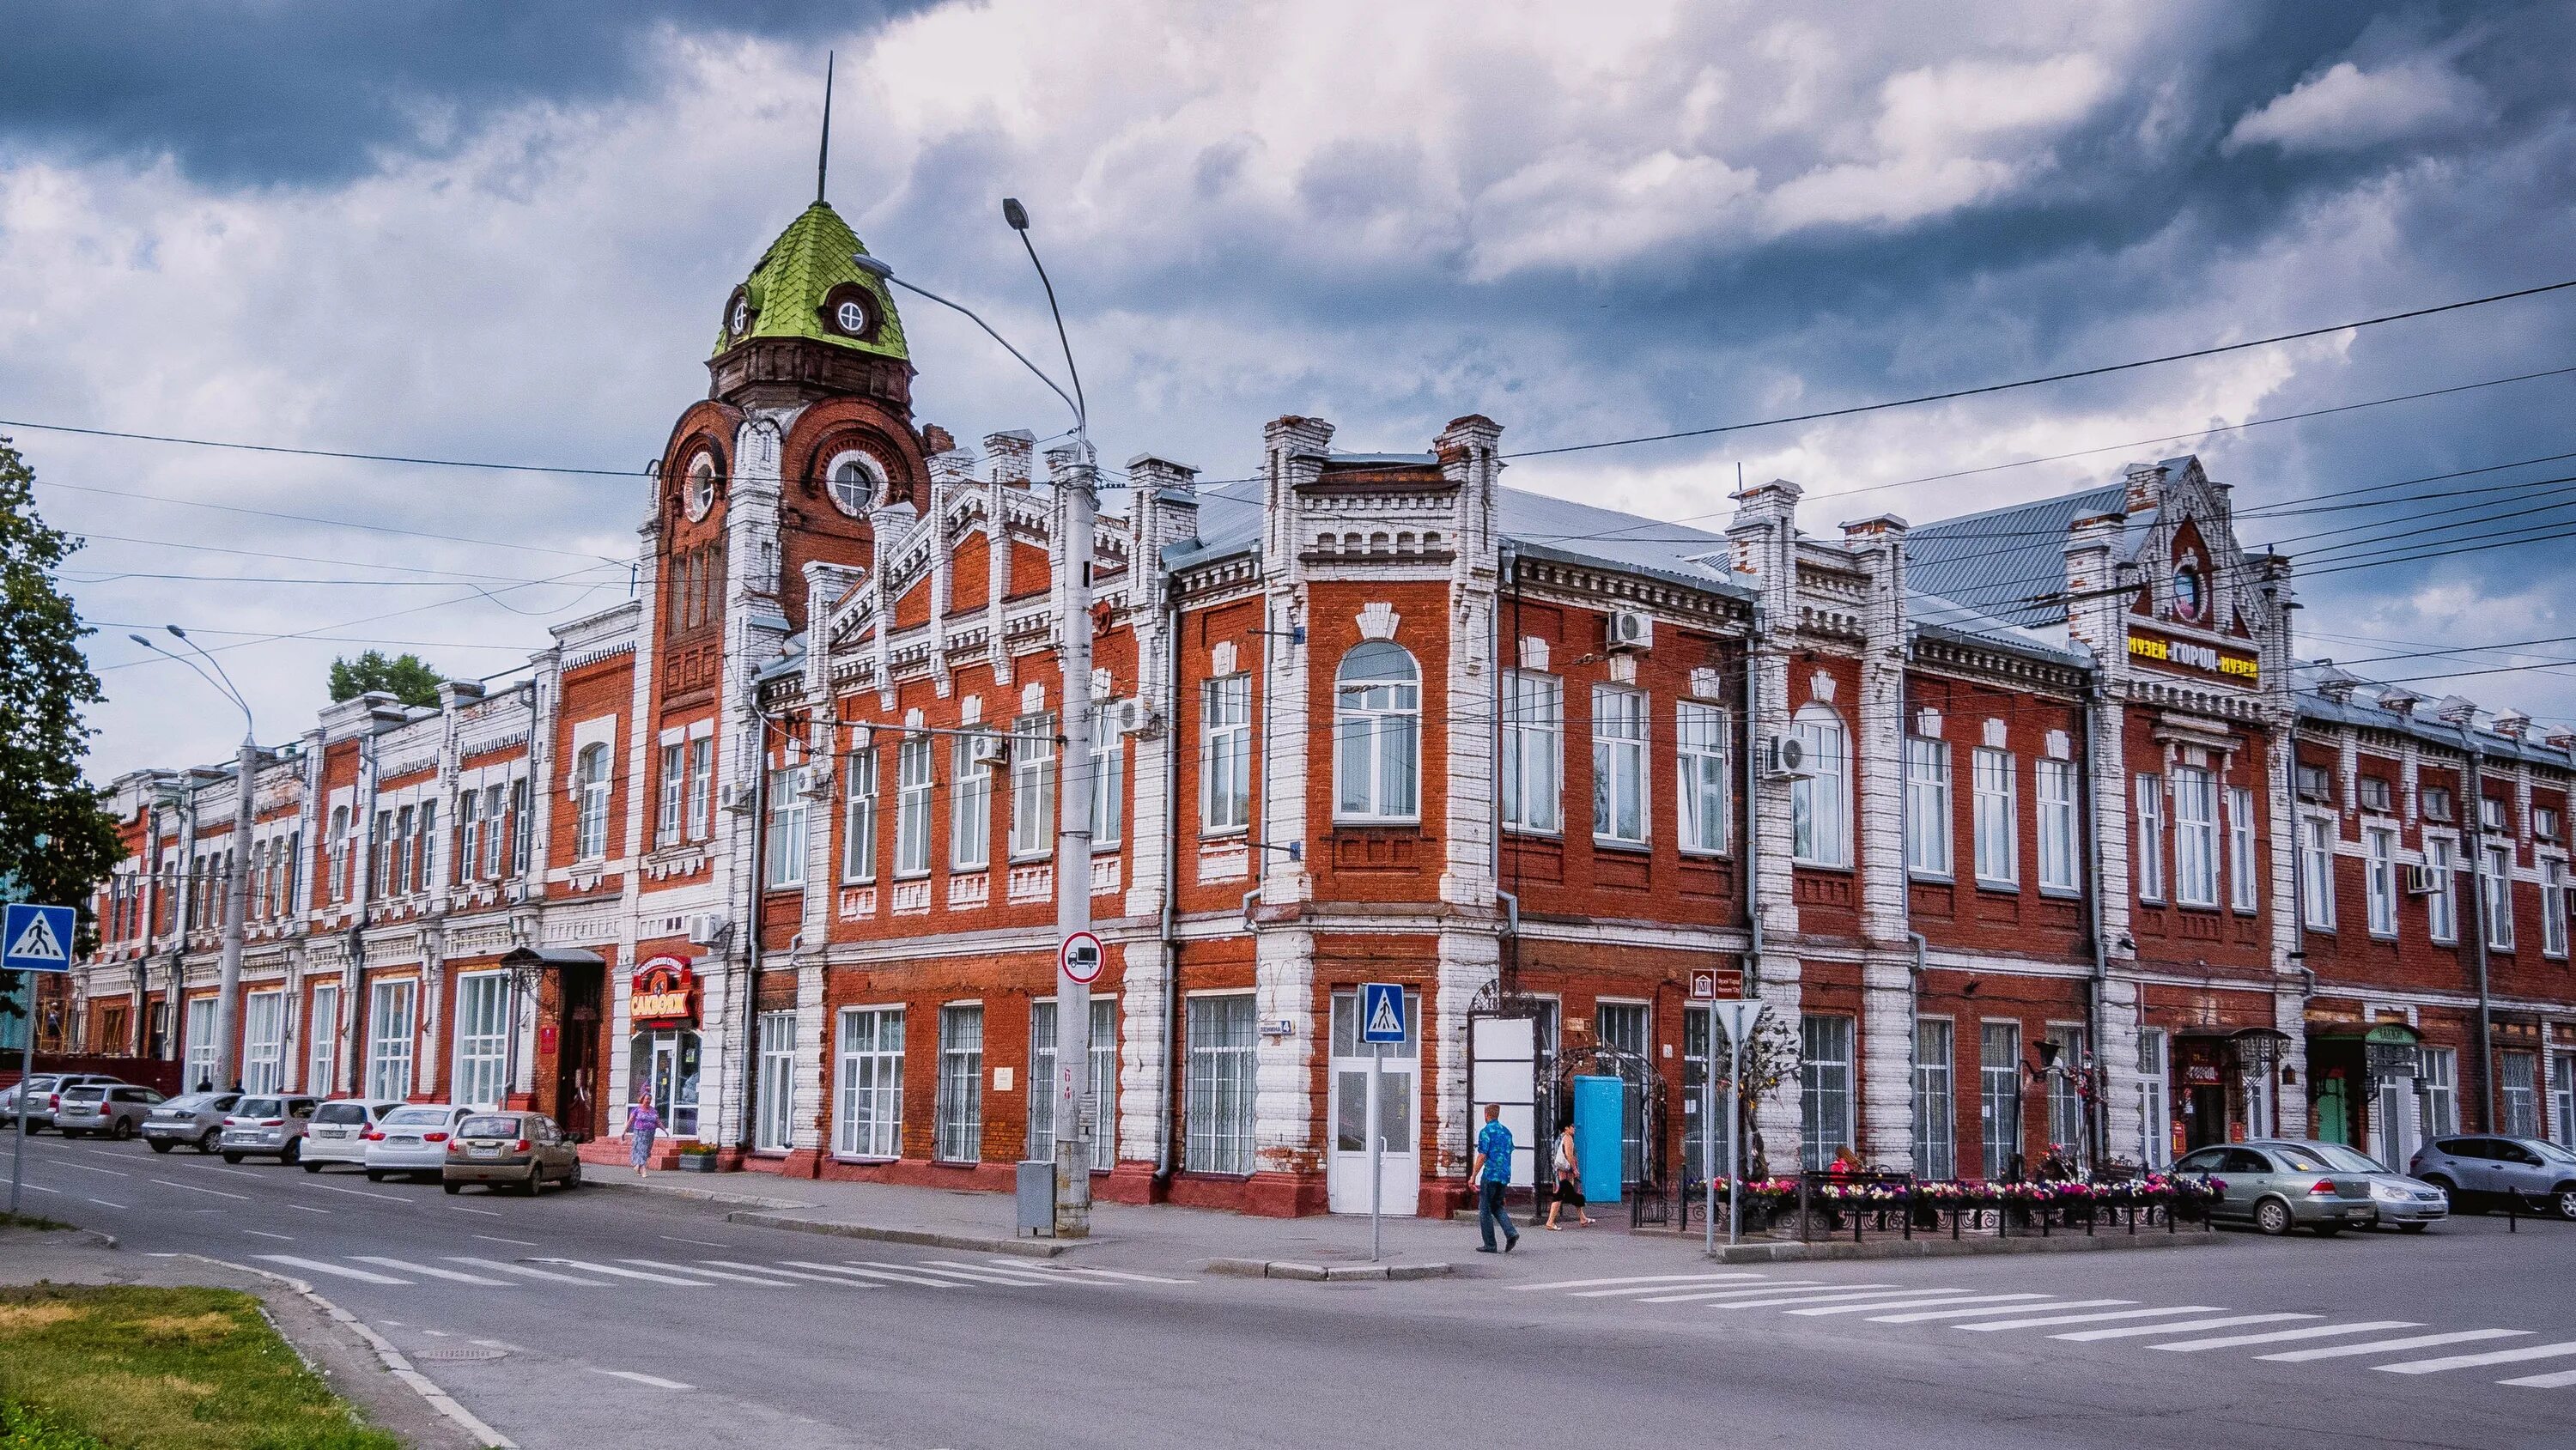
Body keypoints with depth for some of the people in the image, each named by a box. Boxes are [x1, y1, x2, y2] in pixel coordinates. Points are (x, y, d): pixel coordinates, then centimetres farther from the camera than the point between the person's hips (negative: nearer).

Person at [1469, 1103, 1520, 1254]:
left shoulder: (1486, 1132, -9)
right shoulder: (1506, 1131, 13)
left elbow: (1482, 1156, -14)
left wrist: (1473, 1176, -9)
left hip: (1490, 1175, -7)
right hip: (1505, 1176, 7)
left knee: (1485, 1210, 3)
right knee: (1496, 1206, 18)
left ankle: (1490, 1245, 3)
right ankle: (1511, 1232, -3)